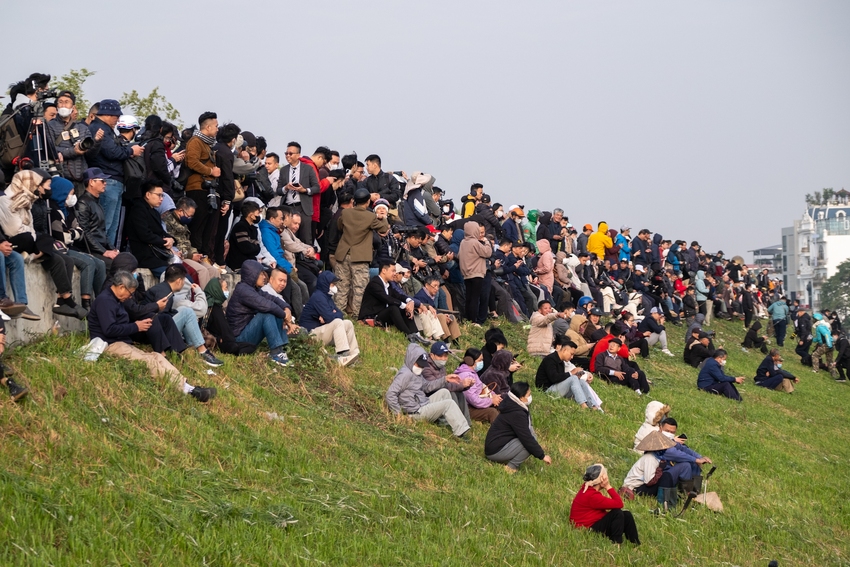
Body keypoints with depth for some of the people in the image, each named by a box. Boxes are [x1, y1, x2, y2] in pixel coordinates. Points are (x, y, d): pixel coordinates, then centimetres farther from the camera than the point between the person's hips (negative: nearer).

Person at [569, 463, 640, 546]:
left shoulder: (587, 487, 4)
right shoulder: (592, 496, -28)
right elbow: (619, 504, -26)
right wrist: (608, 487, -21)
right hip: (588, 529, -11)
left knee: (626, 515, -1)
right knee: (617, 513, -24)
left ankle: (637, 545, 0)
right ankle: (617, 544, -14)